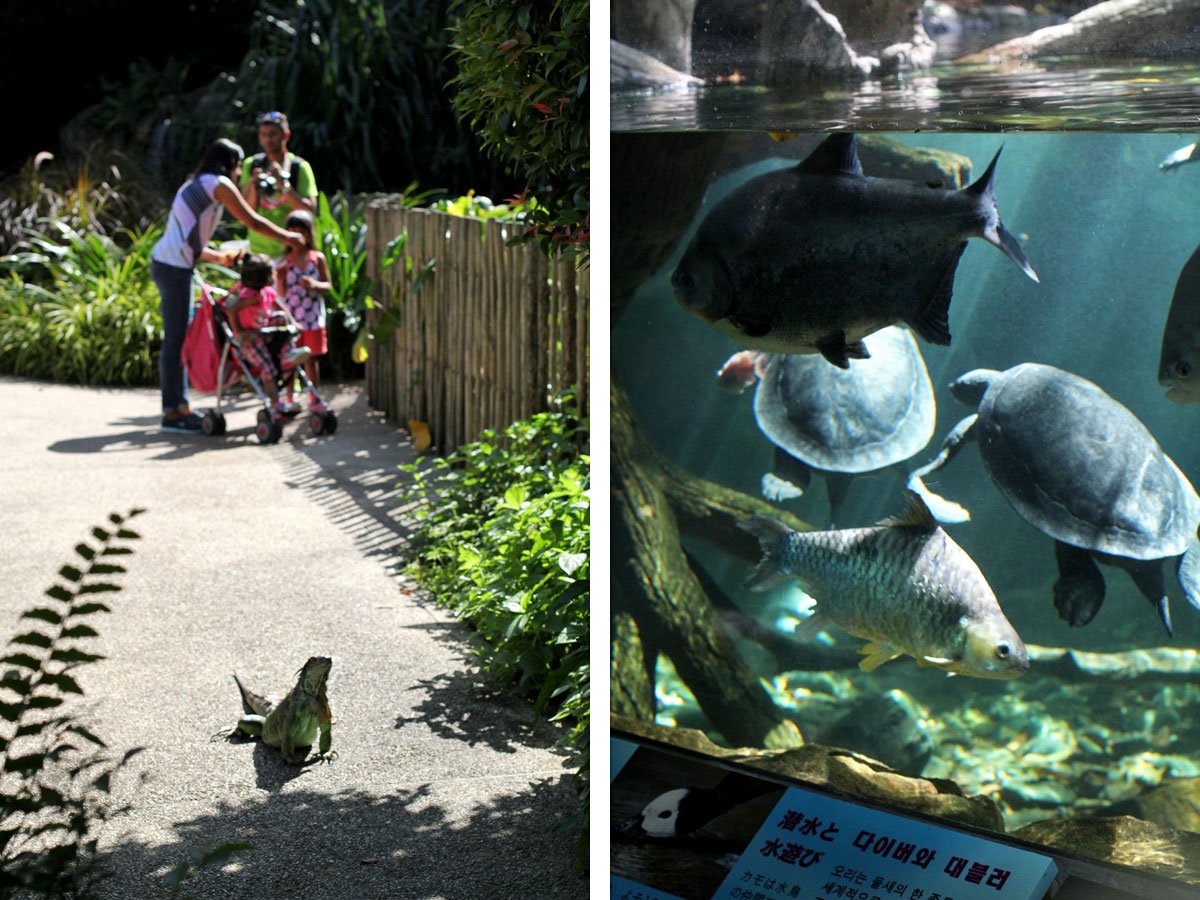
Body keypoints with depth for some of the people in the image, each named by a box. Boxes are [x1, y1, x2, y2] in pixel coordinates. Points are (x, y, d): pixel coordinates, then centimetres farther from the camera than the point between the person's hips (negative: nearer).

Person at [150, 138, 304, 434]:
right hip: (174, 267, -10)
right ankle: (172, 413, -3)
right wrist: (288, 237, 8)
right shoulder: (217, 184, -4)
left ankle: (178, 405, 18)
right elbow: (253, 222, -4)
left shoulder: (195, 185, 23)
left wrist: (219, 257, 30)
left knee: (179, 337, 13)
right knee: (175, 338, -6)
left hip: (166, 263, 10)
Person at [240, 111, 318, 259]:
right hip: (258, 249, 3)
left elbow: (310, 210, -13)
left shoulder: (300, 167, -4)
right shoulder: (252, 165, 5)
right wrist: (252, 187, -18)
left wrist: (284, 186, -23)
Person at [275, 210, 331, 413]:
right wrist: (279, 276, -21)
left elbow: (328, 286, 1)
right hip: (290, 318, -1)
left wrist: (314, 285, -18)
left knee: (311, 358, 9)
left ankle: (314, 399, 17)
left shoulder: (318, 258, 1)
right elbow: (281, 293, -4)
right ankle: (290, 400, 14)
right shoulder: (284, 261, -2)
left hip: (313, 318, 1)